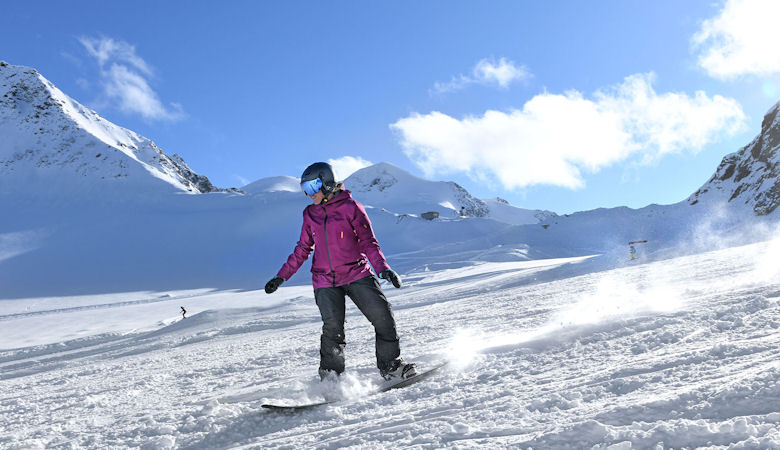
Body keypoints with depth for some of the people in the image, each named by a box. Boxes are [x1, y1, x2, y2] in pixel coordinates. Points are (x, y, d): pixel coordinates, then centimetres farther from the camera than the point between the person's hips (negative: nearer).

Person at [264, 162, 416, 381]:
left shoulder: (351, 207, -2)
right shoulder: (310, 214, 11)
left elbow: (368, 242, -3)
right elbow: (302, 249, 17)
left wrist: (383, 268, -18)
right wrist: (281, 277, 13)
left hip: (357, 275, -2)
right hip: (325, 282, 2)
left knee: (383, 316, -9)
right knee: (332, 327, -14)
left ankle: (391, 366, 9)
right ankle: (330, 376, 2)